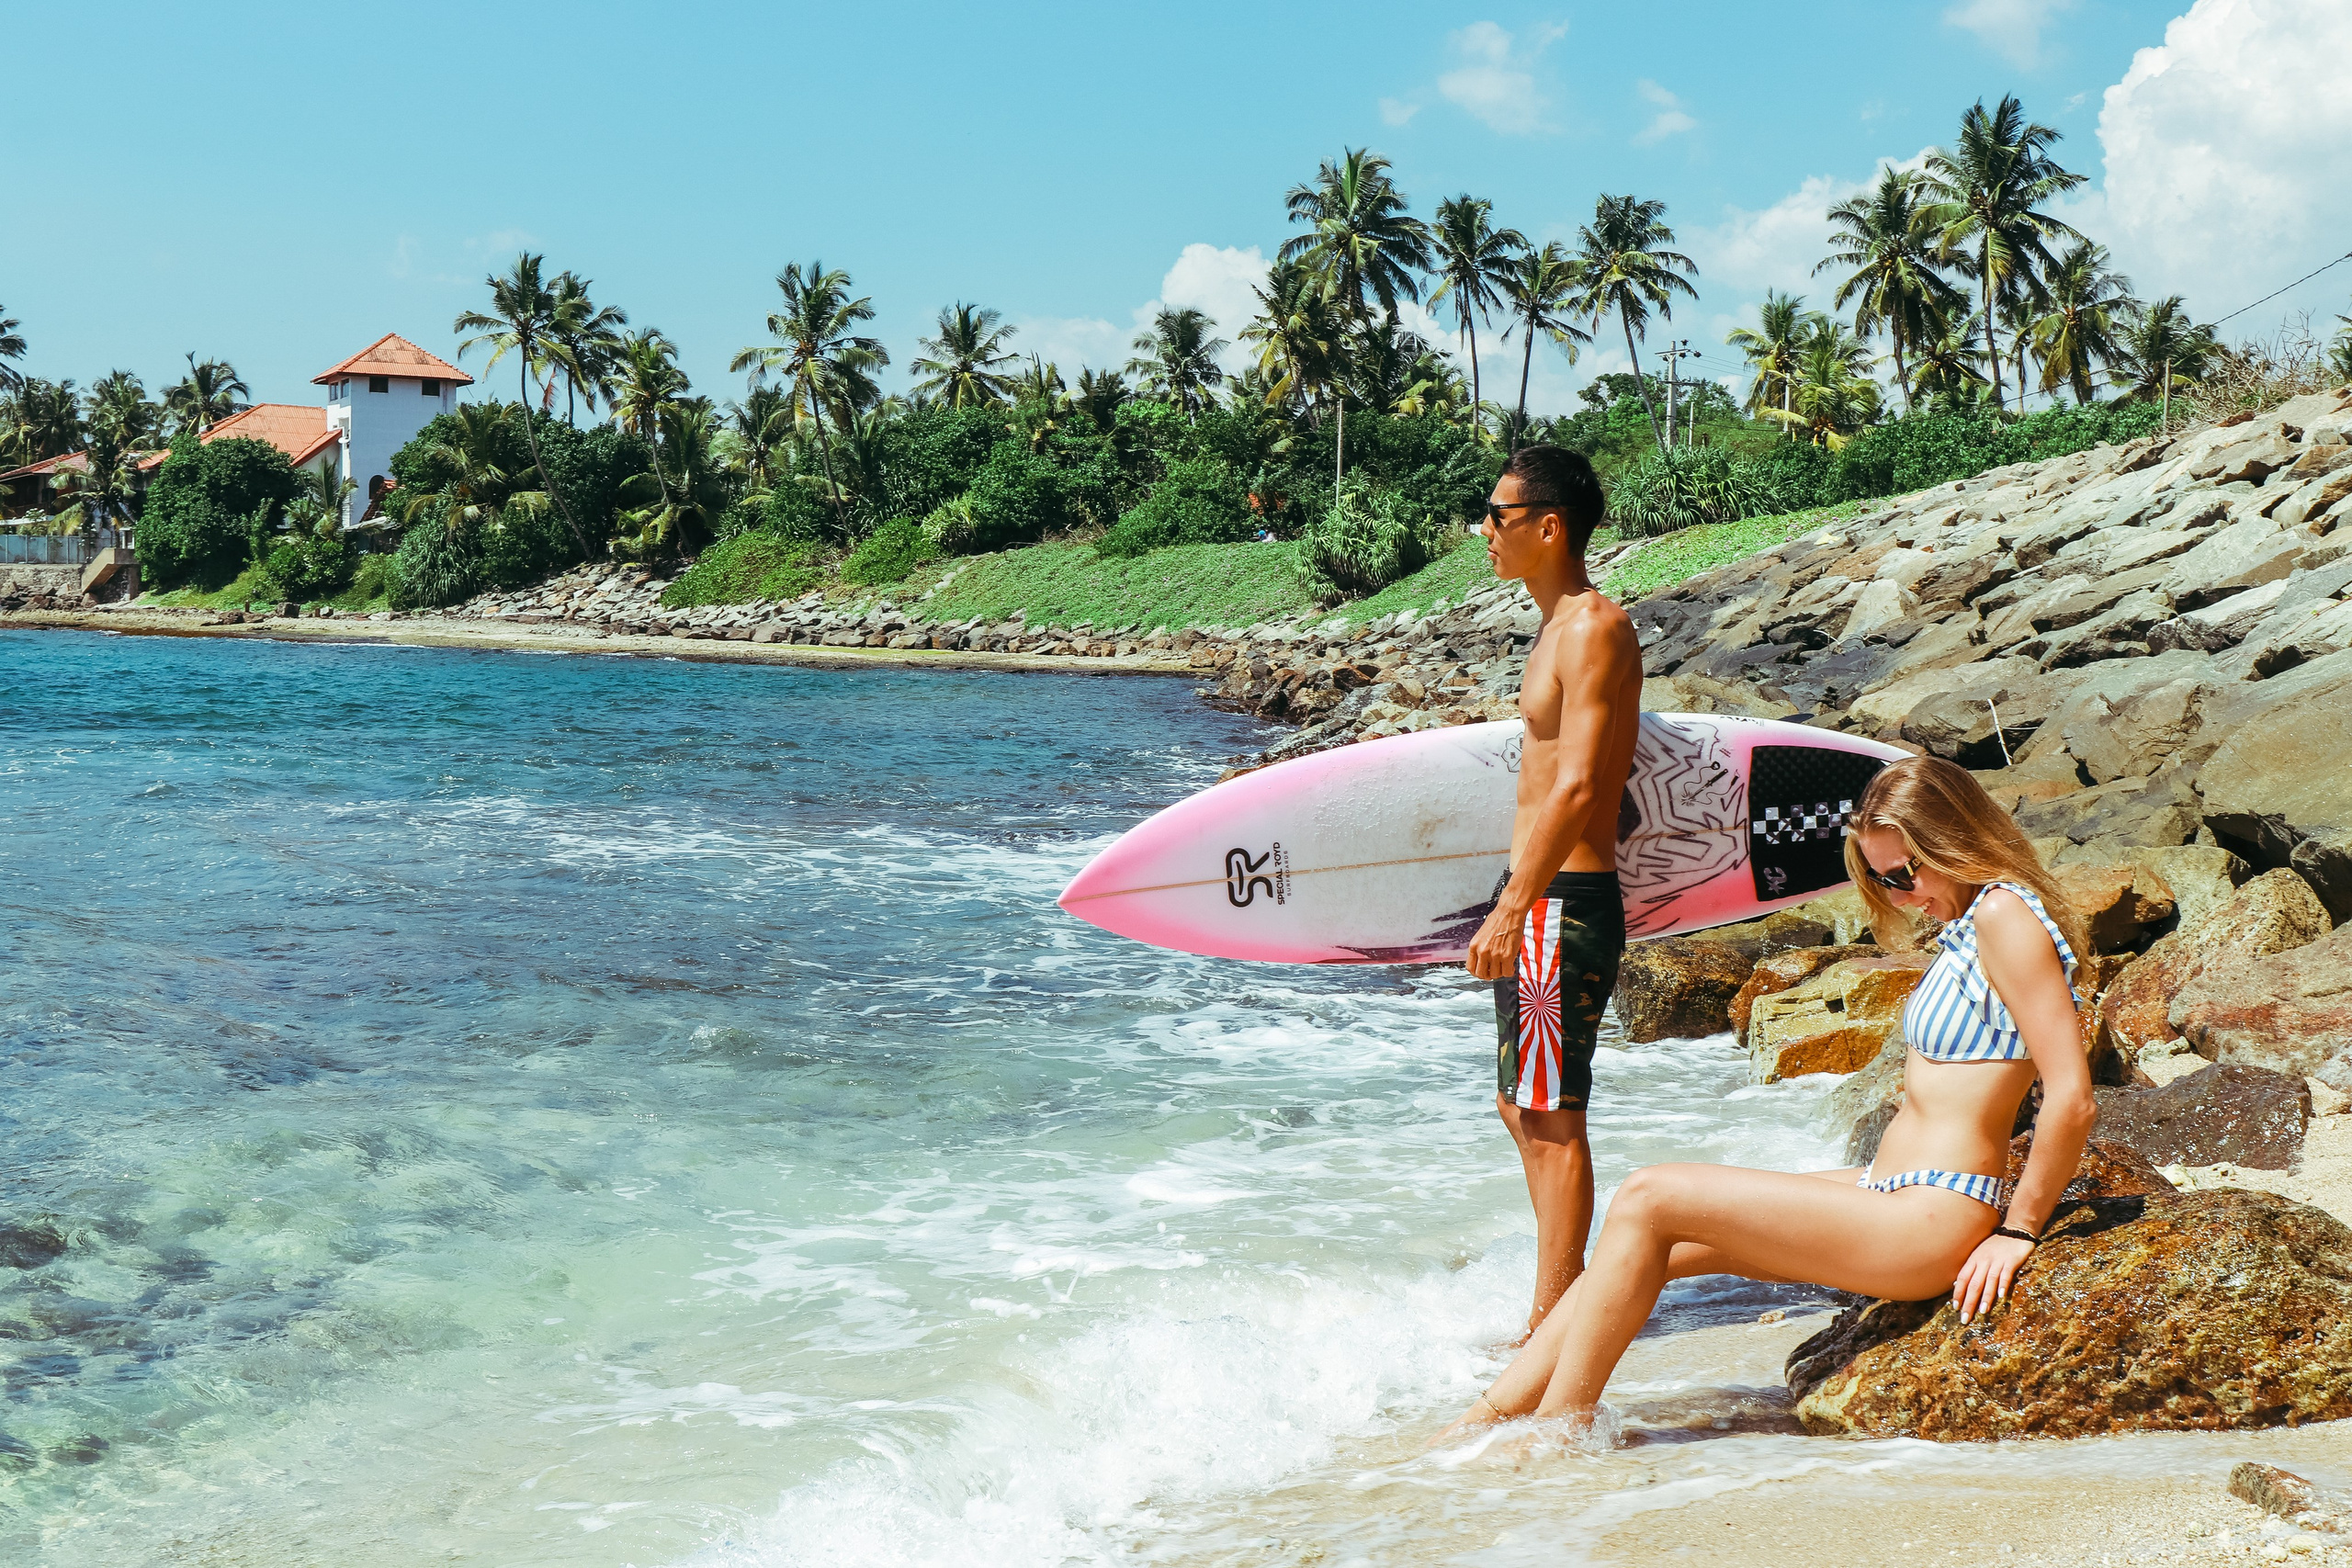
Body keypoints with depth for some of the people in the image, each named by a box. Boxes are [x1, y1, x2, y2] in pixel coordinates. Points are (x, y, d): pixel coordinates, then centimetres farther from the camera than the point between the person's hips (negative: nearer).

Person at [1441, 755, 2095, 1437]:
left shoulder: (2005, 915, -15)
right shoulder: (1968, 925, 16)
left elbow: (2073, 1098, -21)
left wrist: (2019, 1227, -13)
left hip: (1927, 1223, -10)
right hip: (1889, 1194, 10)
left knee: (1648, 1202, -11)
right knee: (1660, 1245, 5)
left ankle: (1554, 1431, -3)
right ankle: (1490, 1417, 6)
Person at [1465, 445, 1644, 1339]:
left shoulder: (1593, 629, -15)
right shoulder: (1560, 626, 16)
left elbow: (1576, 785, -23)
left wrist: (1512, 911, -25)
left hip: (1565, 901, -10)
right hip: (1540, 897, 11)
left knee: (1551, 1116, -5)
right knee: (1521, 1106, 17)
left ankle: (1553, 1324, 2)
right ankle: (1564, 1304, 26)